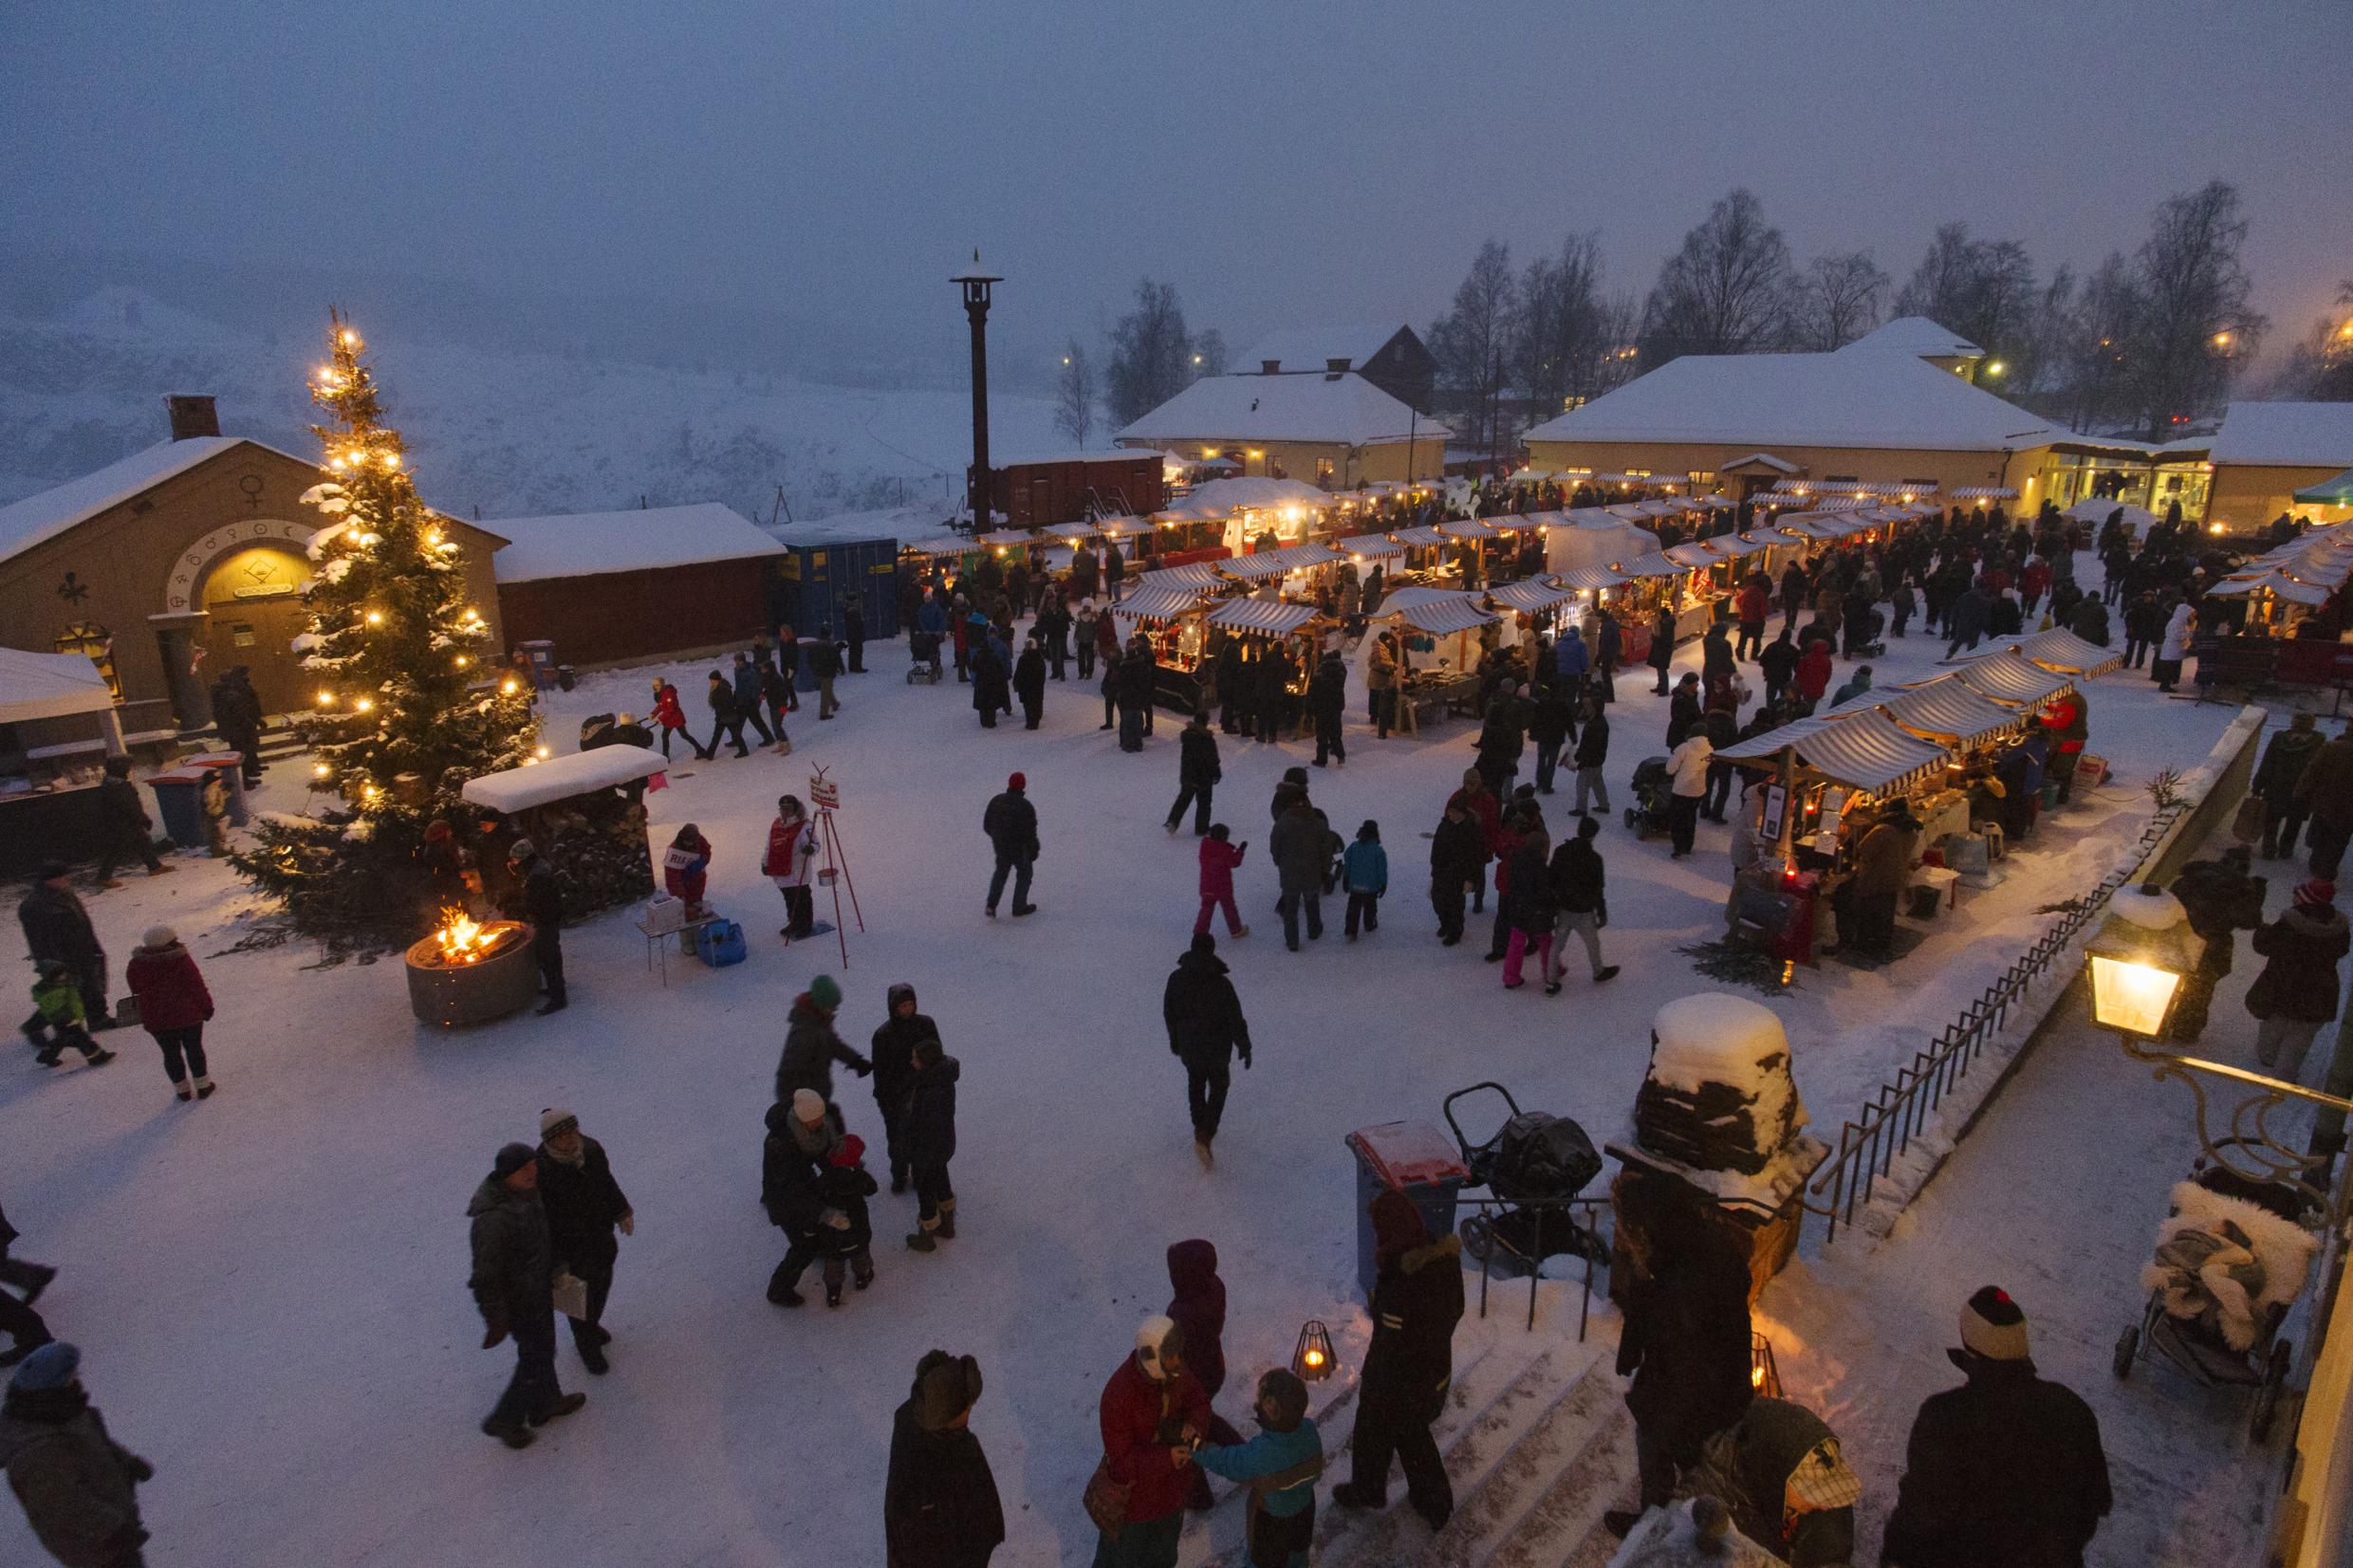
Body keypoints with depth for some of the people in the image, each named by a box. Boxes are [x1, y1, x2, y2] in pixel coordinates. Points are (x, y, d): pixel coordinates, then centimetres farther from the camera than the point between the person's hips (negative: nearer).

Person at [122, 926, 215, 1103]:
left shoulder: (135, 965, -4)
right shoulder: (181, 961, -16)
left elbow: (137, 992, 7)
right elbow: (197, 987, -11)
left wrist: (147, 1013, 20)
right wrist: (206, 1007, 1)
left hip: (155, 1020, 3)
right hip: (187, 1015, -3)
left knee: (171, 1053, 14)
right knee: (194, 1049, 12)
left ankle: (182, 1088, 20)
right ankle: (202, 1085, 17)